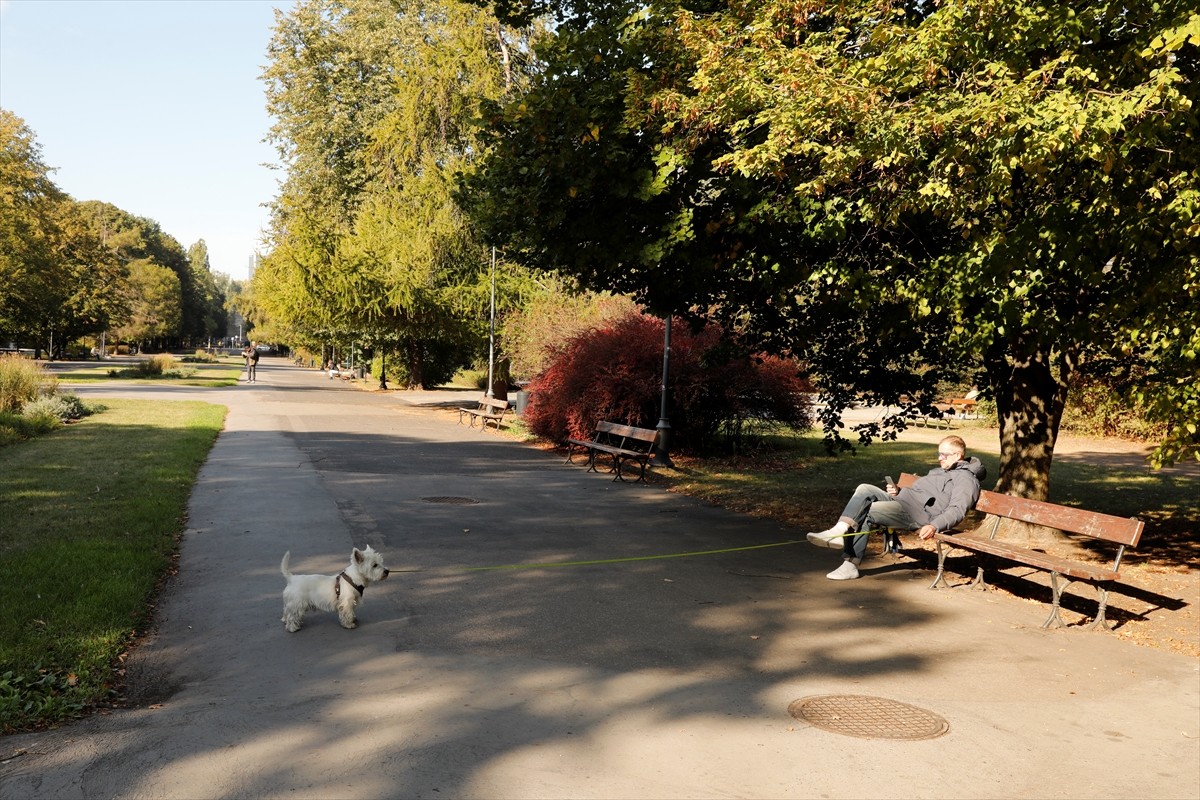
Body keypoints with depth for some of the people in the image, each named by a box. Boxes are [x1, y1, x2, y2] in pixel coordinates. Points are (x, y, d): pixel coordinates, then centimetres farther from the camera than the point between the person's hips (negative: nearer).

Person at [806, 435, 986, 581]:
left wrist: (934, 526, -30)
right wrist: (897, 491, 14)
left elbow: (957, 510, -15)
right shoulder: (940, 471, 31)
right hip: (901, 499, 9)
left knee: (865, 513, -26)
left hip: (920, 513, -9)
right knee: (864, 489, -15)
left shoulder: (966, 479, 0)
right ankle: (840, 531, -29)